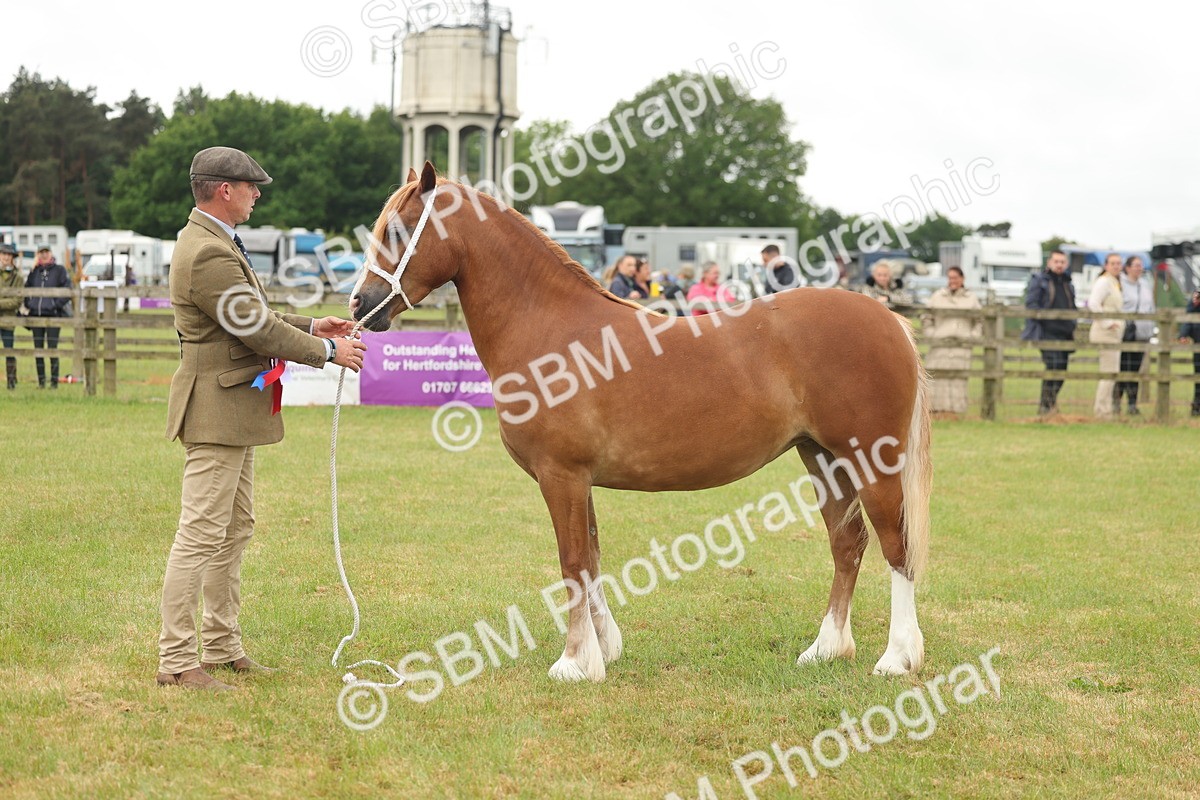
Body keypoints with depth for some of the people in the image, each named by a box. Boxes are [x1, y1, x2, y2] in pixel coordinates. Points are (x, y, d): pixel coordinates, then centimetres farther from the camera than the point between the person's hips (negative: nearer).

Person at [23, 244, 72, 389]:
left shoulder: (59, 270, 2)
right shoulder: (35, 271, 12)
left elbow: (68, 290, -4)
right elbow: (26, 288, 22)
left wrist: (57, 304, -11)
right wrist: (27, 304, 9)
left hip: (53, 314, -4)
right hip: (36, 314, 4)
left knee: (52, 349, -6)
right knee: (38, 349, 5)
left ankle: (54, 381, -1)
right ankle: (41, 381, 12)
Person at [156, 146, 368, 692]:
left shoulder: (212, 242, 13)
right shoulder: (209, 254, -22)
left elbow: (252, 315, 22)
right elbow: (260, 332, -20)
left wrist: (309, 327, 14)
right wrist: (329, 352, -9)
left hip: (235, 407, 12)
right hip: (217, 410, -12)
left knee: (235, 530, 17)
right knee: (201, 535, -9)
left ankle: (221, 646, 25)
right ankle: (175, 661, -5)